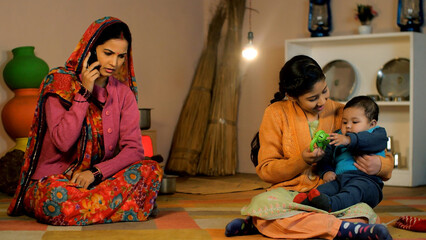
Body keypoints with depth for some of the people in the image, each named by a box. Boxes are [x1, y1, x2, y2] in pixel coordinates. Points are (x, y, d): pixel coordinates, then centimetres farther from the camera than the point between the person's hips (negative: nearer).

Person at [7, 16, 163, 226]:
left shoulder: (124, 94, 6)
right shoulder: (60, 83, -6)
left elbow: (134, 149, -4)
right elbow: (63, 142, -18)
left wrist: (96, 172, -20)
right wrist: (84, 92, -18)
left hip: (102, 178, 4)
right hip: (52, 180, -4)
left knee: (152, 170, -24)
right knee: (59, 198, -40)